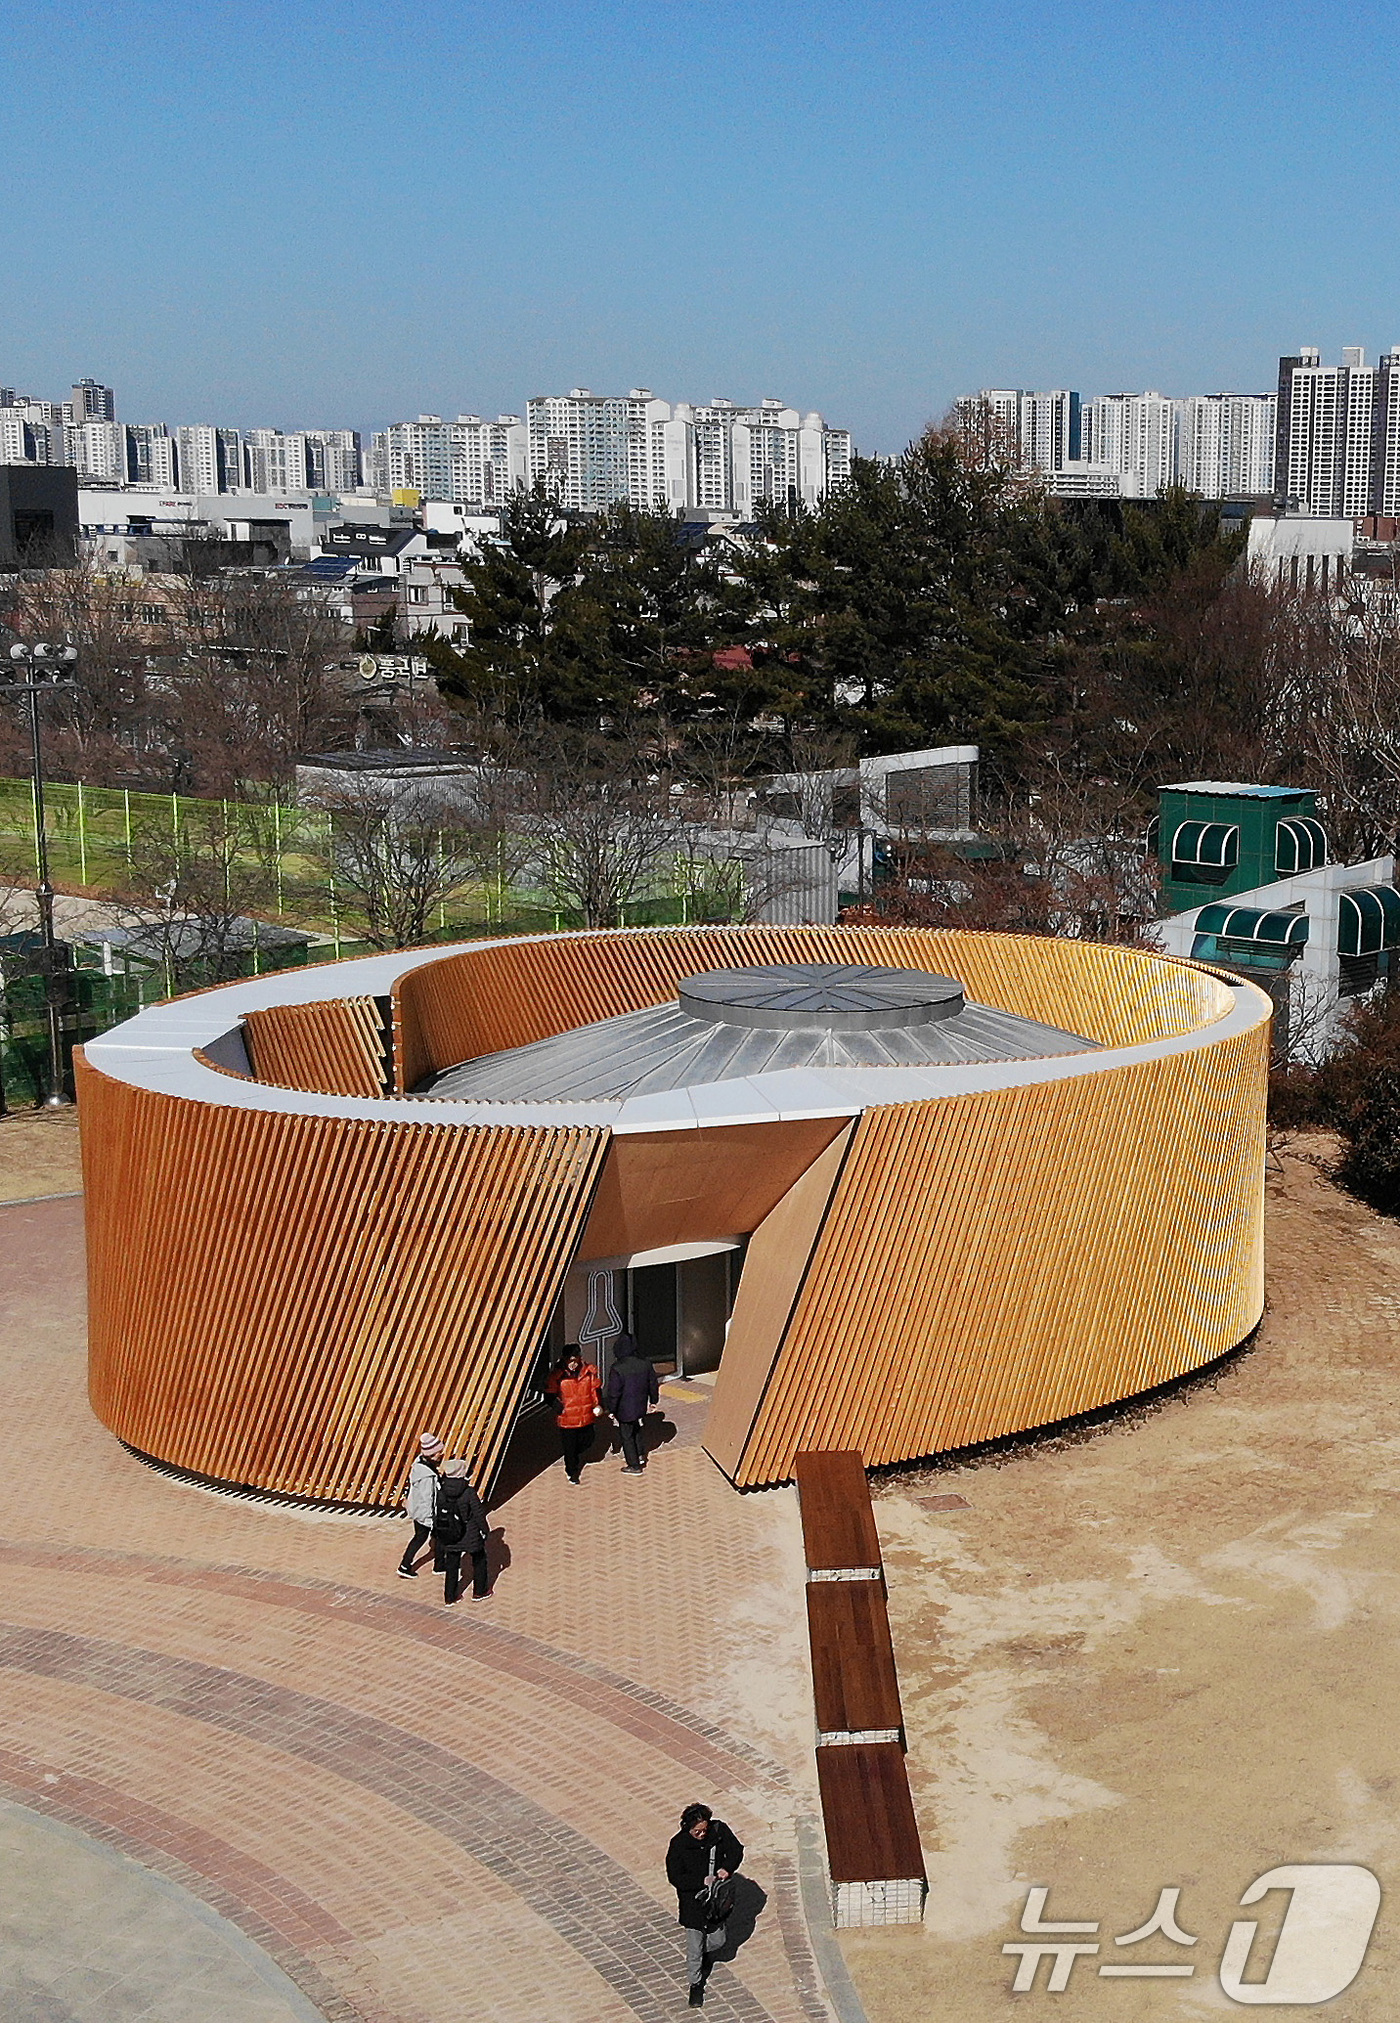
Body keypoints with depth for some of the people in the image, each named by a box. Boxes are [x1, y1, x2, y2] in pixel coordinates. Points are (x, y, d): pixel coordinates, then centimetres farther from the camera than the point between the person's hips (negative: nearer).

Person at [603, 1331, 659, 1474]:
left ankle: (634, 1465, 18)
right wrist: (653, 1400, 20)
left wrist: (612, 1410, -8)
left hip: (625, 1410, -5)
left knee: (627, 1437, 10)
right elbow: (653, 1383, 6)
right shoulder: (645, 1364, -7)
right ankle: (639, 1457, 38)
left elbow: (613, 1392, -20)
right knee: (637, 1432, 27)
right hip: (641, 1407, 5)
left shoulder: (617, 1369, -25)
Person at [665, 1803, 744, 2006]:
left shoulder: (719, 1830, -14)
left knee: (717, 1940, 17)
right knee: (694, 1947, 6)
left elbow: (736, 1849, -1)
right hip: (692, 1901, -3)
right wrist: (702, 1881, -28)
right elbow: (675, 1877, -18)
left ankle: (704, 1953, 52)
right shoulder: (678, 1845, -21)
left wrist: (727, 1868, -21)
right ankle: (696, 1984, 28)